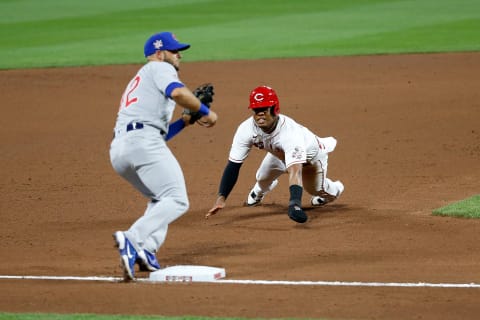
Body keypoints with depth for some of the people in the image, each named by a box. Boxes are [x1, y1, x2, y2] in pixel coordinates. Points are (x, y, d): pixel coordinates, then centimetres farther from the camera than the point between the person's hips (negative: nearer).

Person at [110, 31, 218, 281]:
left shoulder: (136, 82, 36)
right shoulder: (159, 68, 10)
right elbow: (177, 92, -14)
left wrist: (187, 120, 29)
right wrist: (205, 112, -1)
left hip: (117, 149, 9)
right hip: (142, 141, -9)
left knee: (161, 198, 24)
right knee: (176, 201, -11)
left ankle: (146, 251, 2)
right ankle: (133, 240, -31)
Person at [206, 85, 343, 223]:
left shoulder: (290, 132, -50)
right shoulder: (246, 129, -36)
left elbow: (295, 171, -61)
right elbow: (233, 166, -34)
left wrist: (294, 204, -76)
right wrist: (221, 198, -46)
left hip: (311, 154, -4)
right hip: (279, 154, 4)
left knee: (315, 189, 1)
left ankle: (335, 189, 41)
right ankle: (259, 191, 50)